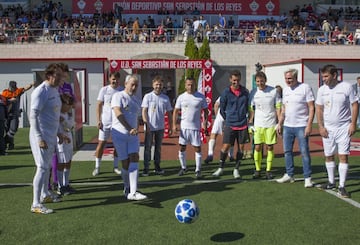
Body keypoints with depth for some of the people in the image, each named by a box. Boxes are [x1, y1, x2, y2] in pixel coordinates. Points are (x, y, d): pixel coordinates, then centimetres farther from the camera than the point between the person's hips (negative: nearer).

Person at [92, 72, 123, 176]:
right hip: (105, 121, -2)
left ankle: (116, 167, 18)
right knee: (101, 143, 0)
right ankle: (97, 167, 10)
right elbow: (99, 105, 1)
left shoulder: (122, 91, 3)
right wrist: (98, 120, -6)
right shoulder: (104, 90, 0)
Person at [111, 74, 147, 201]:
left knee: (134, 158, -13)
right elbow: (118, 113, -18)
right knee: (125, 162, 0)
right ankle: (127, 188, 22)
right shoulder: (118, 96, -4)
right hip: (119, 134, -5)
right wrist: (130, 129, -26)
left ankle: (132, 192, -19)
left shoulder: (137, 100, 17)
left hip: (133, 135, 5)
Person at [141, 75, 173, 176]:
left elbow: (169, 113, 9)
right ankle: (146, 168, 6)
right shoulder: (147, 96, -3)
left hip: (160, 127, 3)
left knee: (158, 147, 12)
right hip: (149, 127, -3)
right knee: (148, 147, 1)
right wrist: (147, 124, -15)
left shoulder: (165, 98, 5)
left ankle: (157, 167, 21)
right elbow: (144, 111, -6)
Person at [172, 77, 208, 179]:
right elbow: (176, 111, 6)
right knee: (182, 148, 7)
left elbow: (205, 111, 6)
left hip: (196, 127, -1)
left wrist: (205, 122, -6)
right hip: (184, 127, 2)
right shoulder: (181, 97, 3)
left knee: (197, 148, 1)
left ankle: (198, 170, 11)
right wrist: (174, 124, -4)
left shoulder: (201, 97, 0)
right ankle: (183, 167, 24)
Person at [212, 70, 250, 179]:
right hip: (230, 125, -2)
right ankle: (221, 168, 14)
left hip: (243, 124, 3)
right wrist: (228, 119, 8)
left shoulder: (245, 92, 3)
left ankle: (236, 169, 19)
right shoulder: (226, 92, -4)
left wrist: (244, 116, 11)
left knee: (240, 148, 6)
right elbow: (222, 109, 5)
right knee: (226, 146, -4)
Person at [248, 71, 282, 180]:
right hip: (258, 124, 1)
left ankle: (268, 170, 13)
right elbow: (251, 109, 8)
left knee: (270, 147, 3)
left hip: (271, 124, -1)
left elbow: (278, 107, 2)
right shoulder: (253, 92, 2)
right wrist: (250, 122, 4)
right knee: (257, 147, 1)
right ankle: (257, 170, 14)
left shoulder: (273, 91, -3)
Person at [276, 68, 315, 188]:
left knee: (304, 152, -3)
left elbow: (311, 108, -10)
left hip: (301, 126, -6)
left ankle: (307, 178, 5)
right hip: (287, 126, 6)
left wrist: (309, 125, -16)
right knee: (287, 151, 11)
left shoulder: (305, 88, -7)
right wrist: (280, 124, 14)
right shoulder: (285, 90, 12)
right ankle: (289, 175, 22)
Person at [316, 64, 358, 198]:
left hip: (344, 127, -3)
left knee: (343, 156, -6)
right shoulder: (322, 90, 3)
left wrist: (353, 124, -9)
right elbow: (319, 109, 8)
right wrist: (320, 126, -1)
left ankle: (342, 187, -2)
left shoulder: (346, 87, -6)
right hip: (328, 128, 4)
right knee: (328, 156, 10)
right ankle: (331, 182, 27)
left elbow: (355, 105, -3)